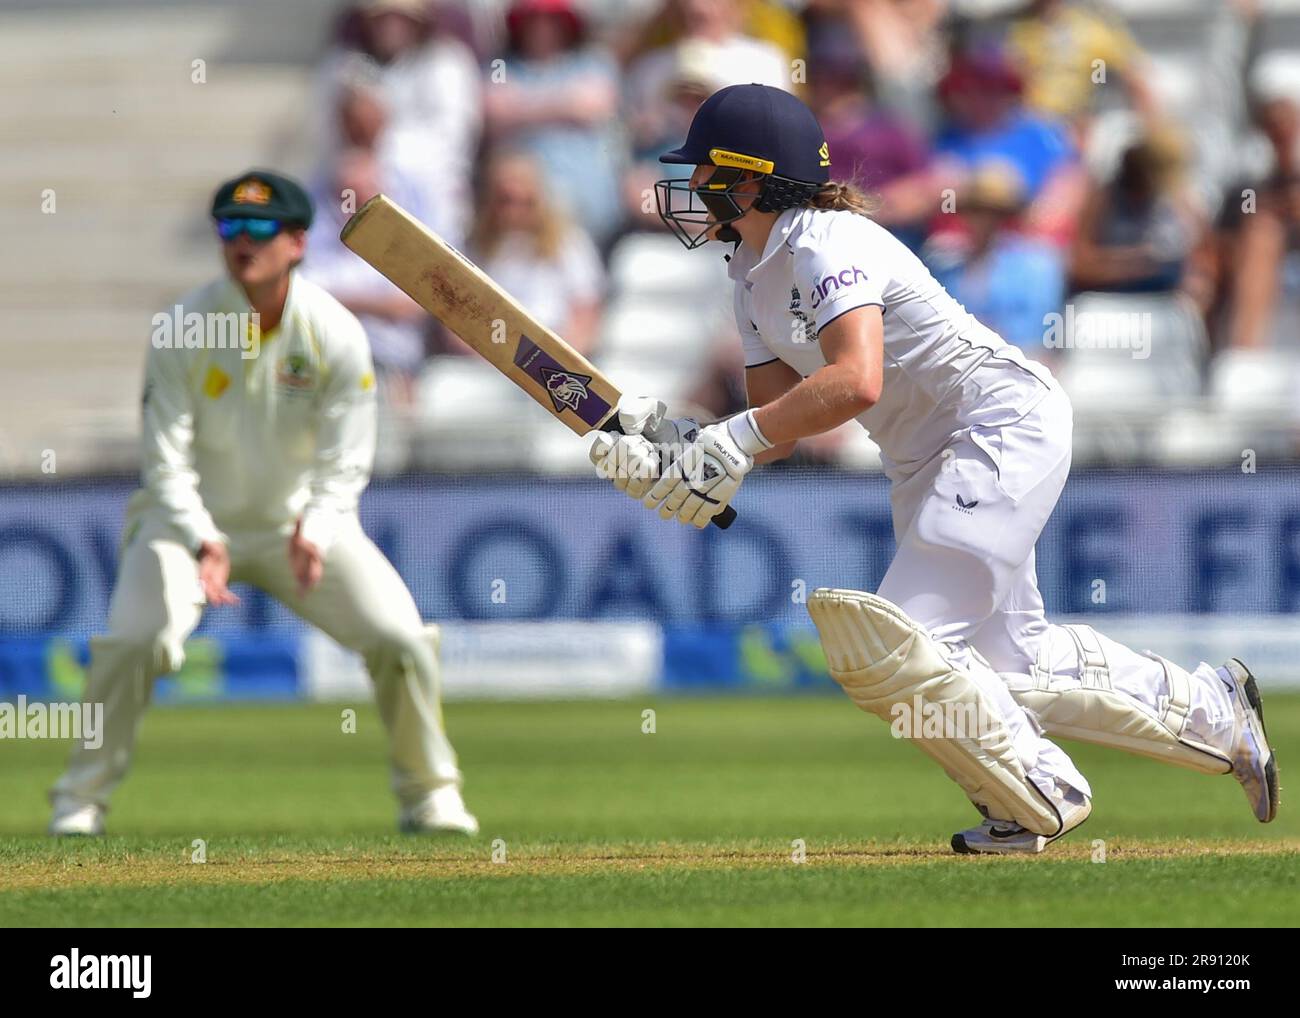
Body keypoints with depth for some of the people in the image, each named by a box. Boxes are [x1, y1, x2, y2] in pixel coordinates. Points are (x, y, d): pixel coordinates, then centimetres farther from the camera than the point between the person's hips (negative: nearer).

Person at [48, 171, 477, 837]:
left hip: (300, 517, 2)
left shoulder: (337, 336, -15)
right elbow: (166, 460, -17)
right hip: (192, 518, -1)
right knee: (134, 638, -25)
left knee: (401, 638, -13)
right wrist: (203, 541, -34)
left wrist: (314, 534, -33)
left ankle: (429, 794, 9)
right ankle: (80, 799, -6)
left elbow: (344, 467, -13)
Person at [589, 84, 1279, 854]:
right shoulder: (755, 277, 10)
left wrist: (731, 441, -36)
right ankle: (1216, 711, 32)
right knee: (1010, 667, 15)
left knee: (889, 646, -19)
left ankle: (1040, 800, -4)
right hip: (926, 465, 10)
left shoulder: (825, 243, -20)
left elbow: (856, 381, -36)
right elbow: (779, 424, 7)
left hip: (1008, 424, -10)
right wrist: (674, 442, -11)